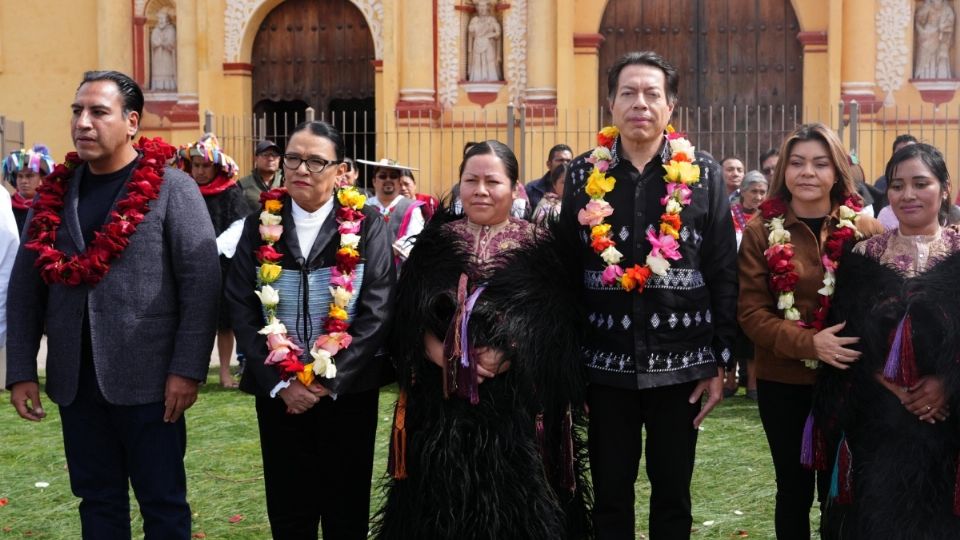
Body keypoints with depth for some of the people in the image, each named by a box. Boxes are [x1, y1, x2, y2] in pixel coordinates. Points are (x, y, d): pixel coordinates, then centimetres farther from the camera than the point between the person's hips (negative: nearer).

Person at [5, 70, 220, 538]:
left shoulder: (172, 188, -4)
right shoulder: (54, 193, 9)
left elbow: (201, 281, -9)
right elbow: (25, 287, 10)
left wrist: (187, 370, -15)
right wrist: (20, 371, 3)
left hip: (147, 378, -4)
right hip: (75, 380, 4)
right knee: (97, 502, 15)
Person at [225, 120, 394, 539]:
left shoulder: (367, 226, -4)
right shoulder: (260, 227, 3)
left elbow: (376, 312, -9)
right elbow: (242, 310, -1)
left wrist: (328, 381, -15)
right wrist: (279, 383, -11)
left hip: (347, 390, -2)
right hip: (277, 390, 2)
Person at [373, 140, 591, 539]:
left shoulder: (536, 246, 2)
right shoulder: (435, 242, 8)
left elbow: (552, 327, -5)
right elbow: (410, 322, 3)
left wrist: (508, 358, -18)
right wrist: (448, 358, -13)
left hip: (517, 407, -2)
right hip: (443, 406, 2)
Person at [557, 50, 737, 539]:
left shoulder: (704, 177, 0)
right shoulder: (584, 175, 2)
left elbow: (724, 276, 0)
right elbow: (566, 272, 4)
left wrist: (719, 362, -4)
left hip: (681, 363, -1)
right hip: (606, 364, 1)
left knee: (673, 494, 11)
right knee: (609, 496, 10)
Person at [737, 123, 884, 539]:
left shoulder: (864, 229, 1)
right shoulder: (761, 231, -2)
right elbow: (751, 312, -6)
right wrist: (808, 343, -21)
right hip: (782, 381, 0)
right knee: (794, 488, 11)